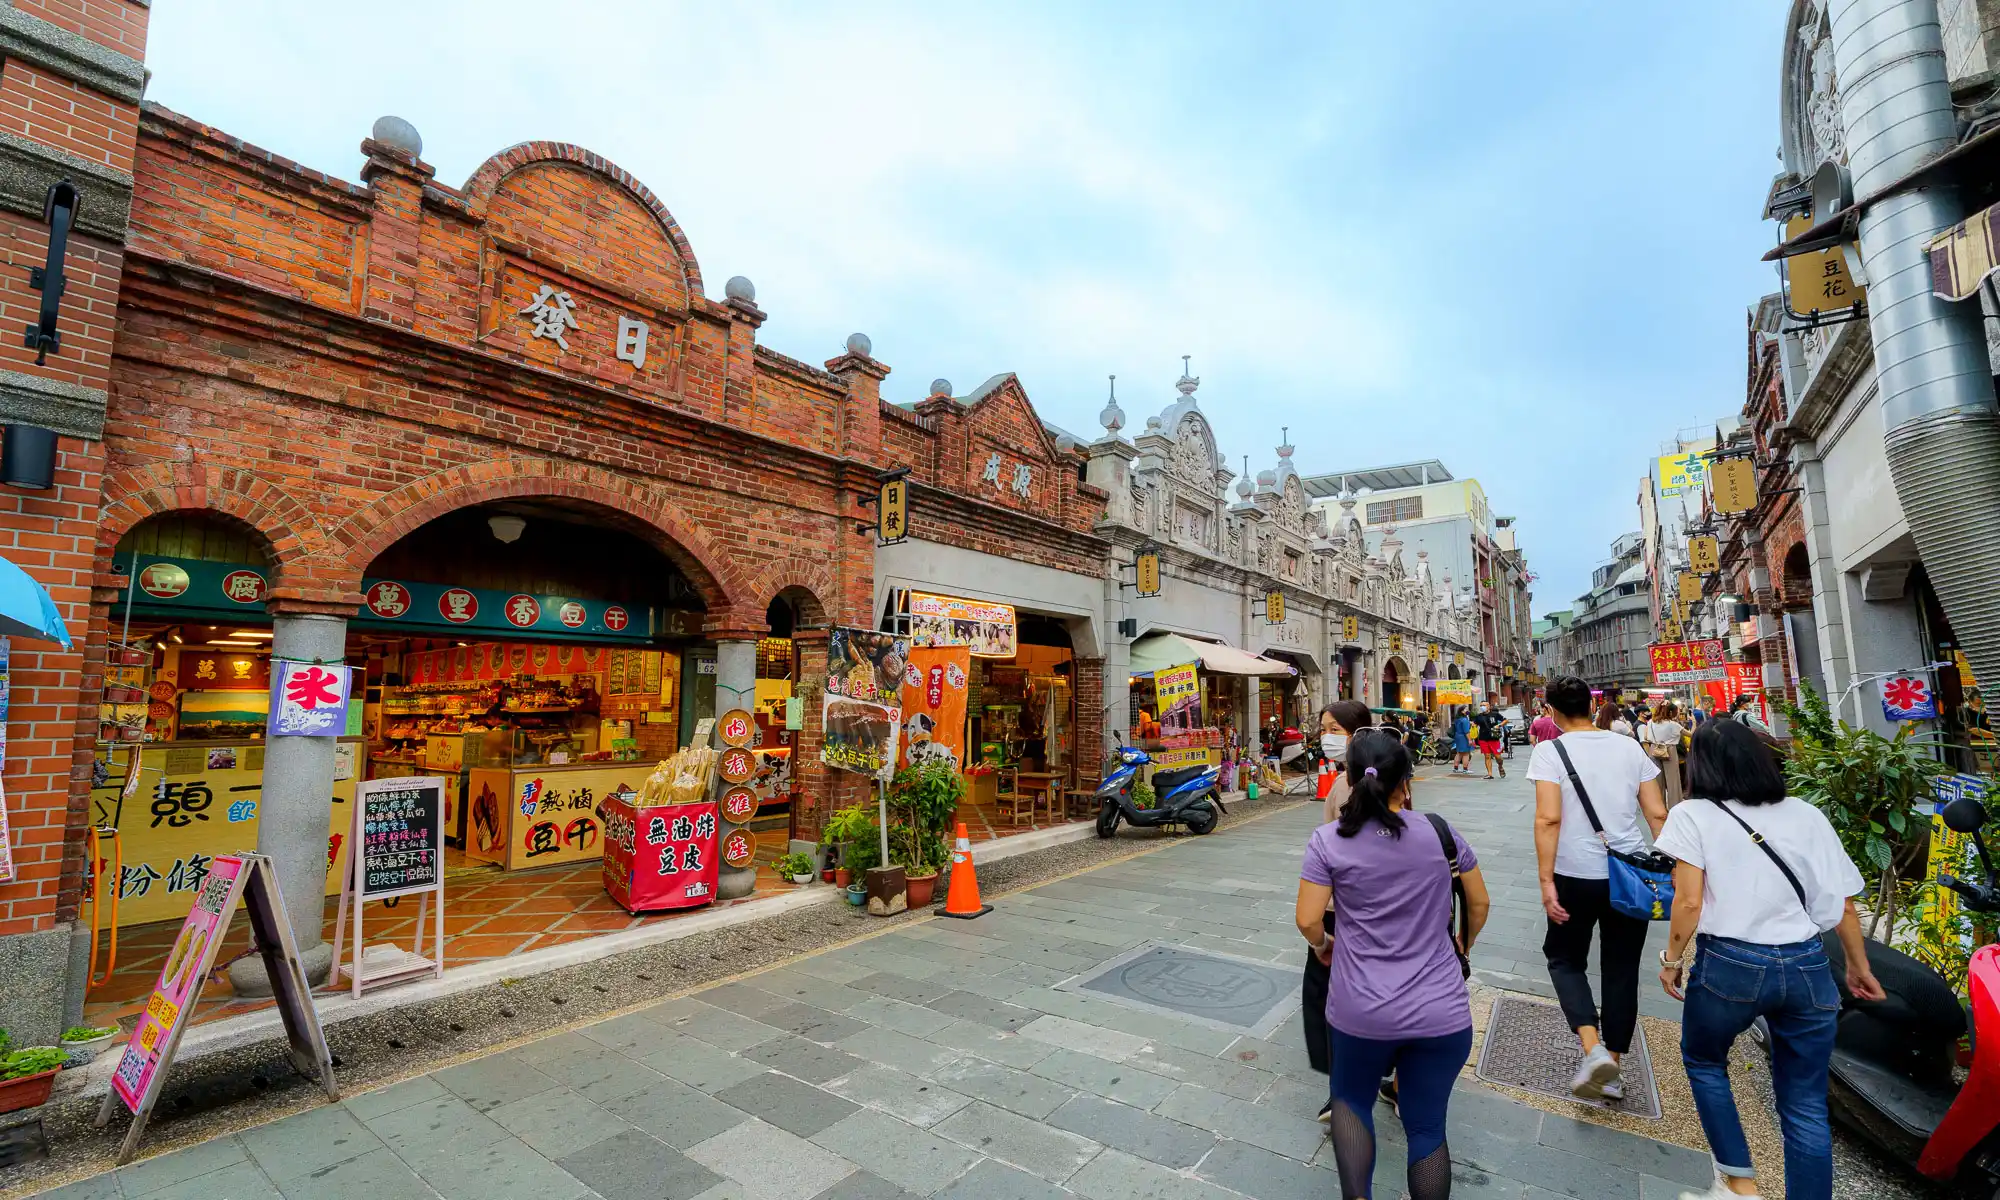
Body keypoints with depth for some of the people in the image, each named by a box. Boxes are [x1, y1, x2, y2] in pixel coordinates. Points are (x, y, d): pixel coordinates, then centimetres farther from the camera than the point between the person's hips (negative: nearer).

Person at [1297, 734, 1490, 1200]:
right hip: (1442, 1013, 2)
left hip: (1360, 1012, -1)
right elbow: (1479, 904, 9)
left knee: (1350, 1101, 23)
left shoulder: (1329, 840, -10)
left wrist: (1323, 945, 11)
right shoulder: (1441, 832, -3)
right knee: (1427, 1126, 17)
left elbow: (1308, 921, -11)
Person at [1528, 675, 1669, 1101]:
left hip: (1576, 876, -4)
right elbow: (1657, 814, 3)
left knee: (1565, 958, 17)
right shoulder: (1629, 747, 4)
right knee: (1622, 969, 15)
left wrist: (1546, 881, -13)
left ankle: (1593, 1049, -3)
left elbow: (1548, 819, -17)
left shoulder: (1550, 751, -10)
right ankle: (1611, 1070, 23)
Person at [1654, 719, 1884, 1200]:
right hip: (1807, 969, 4)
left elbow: (1689, 901, -12)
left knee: (1702, 1060, 22)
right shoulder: (1807, 815, 6)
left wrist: (1671, 959, 2)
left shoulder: (1694, 815, -7)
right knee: (1806, 1104, 14)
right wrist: (1859, 967, 24)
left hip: (1729, 965, -3)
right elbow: (1844, 904, 9)